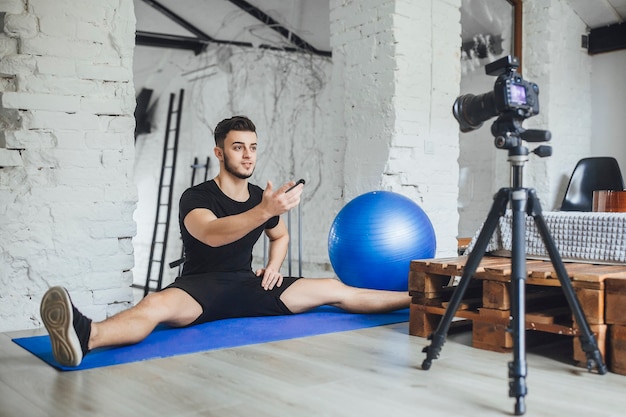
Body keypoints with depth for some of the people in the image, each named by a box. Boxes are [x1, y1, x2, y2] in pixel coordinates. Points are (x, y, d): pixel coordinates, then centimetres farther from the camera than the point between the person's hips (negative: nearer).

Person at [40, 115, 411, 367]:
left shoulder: (261, 197, 8)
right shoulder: (197, 197, -12)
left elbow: (280, 235, 29)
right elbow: (211, 233, -36)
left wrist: (274, 265, 7)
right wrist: (264, 211, -51)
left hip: (248, 286, 6)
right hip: (201, 286, -6)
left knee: (336, 290, 1)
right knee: (157, 304, -41)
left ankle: (416, 300, 12)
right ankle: (87, 336, -70)